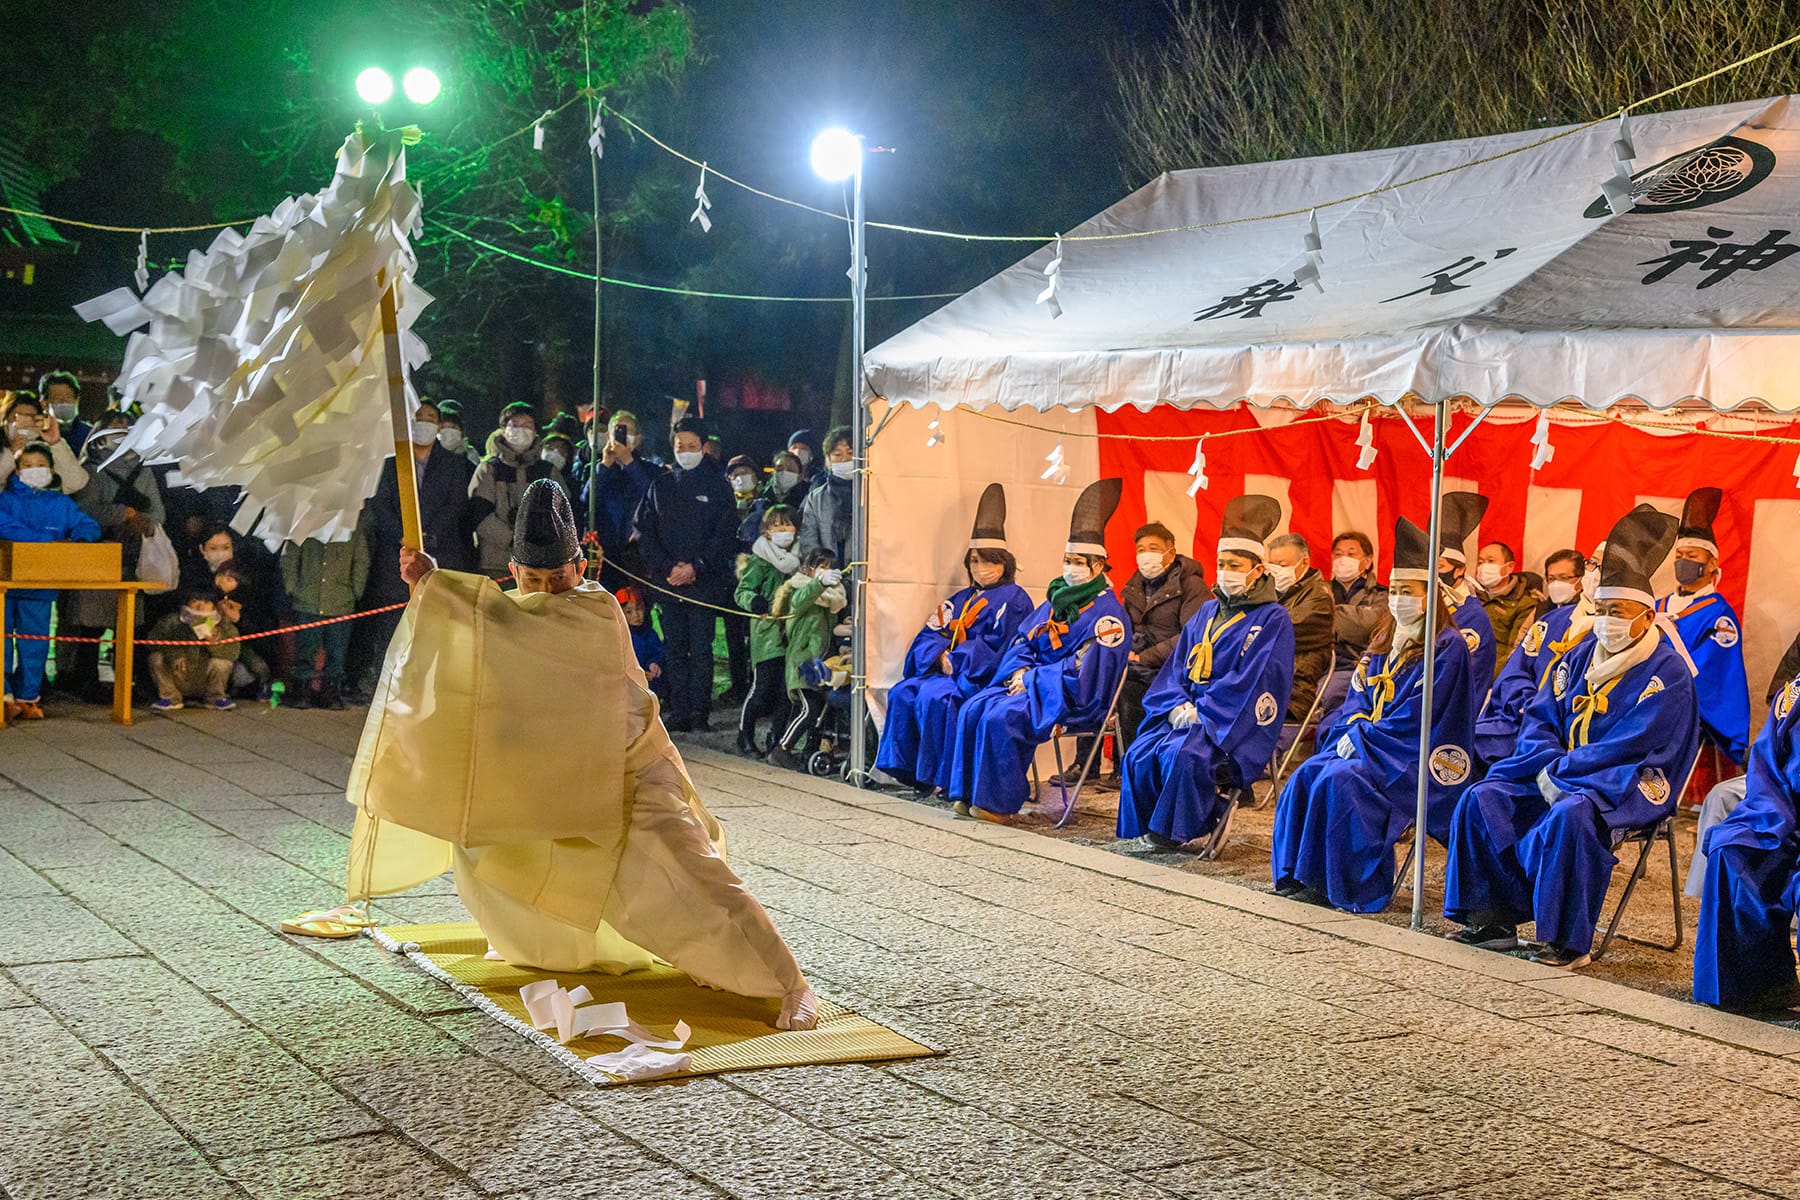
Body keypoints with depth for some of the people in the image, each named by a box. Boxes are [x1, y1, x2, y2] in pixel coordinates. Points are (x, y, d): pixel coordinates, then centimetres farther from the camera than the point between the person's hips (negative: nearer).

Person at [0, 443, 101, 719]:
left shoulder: (62, 504, 13)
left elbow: (88, 526, 7)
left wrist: (80, 539, -18)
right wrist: (47, 540, -21)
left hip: (40, 586, 3)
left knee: (35, 642, 6)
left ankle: (27, 696, 15)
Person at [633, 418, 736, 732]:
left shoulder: (718, 486, 4)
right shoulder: (660, 486, 13)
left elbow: (726, 534, -2)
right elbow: (644, 531, 8)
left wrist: (695, 568, -11)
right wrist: (667, 568, -6)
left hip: (704, 581, -3)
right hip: (666, 582, 3)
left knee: (701, 649, -5)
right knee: (675, 650, 3)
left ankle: (699, 711, -3)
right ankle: (679, 714, 5)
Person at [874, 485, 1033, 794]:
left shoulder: (1013, 599, -5)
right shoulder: (963, 599, 19)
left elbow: (996, 648, -15)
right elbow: (930, 634, 11)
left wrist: (954, 660, -15)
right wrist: (941, 656, -11)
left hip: (986, 679, -8)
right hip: (950, 671, 8)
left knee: (935, 697, -30)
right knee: (902, 693, -10)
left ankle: (944, 777, -22)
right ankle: (908, 770, -9)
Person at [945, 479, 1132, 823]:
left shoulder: (1107, 613, -9)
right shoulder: (1055, 603, 17)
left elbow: (1084, 669, -16)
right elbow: (1022, 642, 17)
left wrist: (1034, 679, -14)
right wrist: (1021, 670, -5)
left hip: (1073, 700, -8)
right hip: (1033, 685, 8)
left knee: (1000, 718, -28)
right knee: (973, 710, -12)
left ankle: (998, 803, -20)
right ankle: (968, 794, -11)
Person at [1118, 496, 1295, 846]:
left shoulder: (1273, 619, -3)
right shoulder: (1207, 613, 19)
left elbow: (1250, 683, -12)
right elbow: (1178, 667, 14)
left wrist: (1201, 714, -17)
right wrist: (1178, 707, -5)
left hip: (1238, 723, -6)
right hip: (1188, 712, 6)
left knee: (1184, 754, -33)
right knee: (1140, 754, -19)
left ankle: (1176, 828, -16)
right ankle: (1146, 825, -6)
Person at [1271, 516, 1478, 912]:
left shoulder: (1448, 647, -9)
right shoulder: (1385, 641, 17)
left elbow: (1416, 716, -16)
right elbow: (1358, 698, 14)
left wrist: (1363, 736, -16)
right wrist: (1351, 731, -6)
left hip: (1417, 755, -8)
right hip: (1367, 743, 8)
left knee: (1341, 780, -30)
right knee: (1306, 775, -16)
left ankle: (1358, 888, -24)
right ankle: (1298, 875, -13)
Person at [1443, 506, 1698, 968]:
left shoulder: (1668, 672, -10)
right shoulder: (1581, 657, 12)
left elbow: (1629, 746, -19)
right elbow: (1539, 719, 10)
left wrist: (1559, 770, -18)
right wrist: (1548, 763, -12)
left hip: (1630, 782, -7)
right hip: (1558, 774, 7)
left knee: (1571, 813, -37)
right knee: (1484, 798, -11)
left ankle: (1569, 941, -29)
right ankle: (1494, 919, -8)